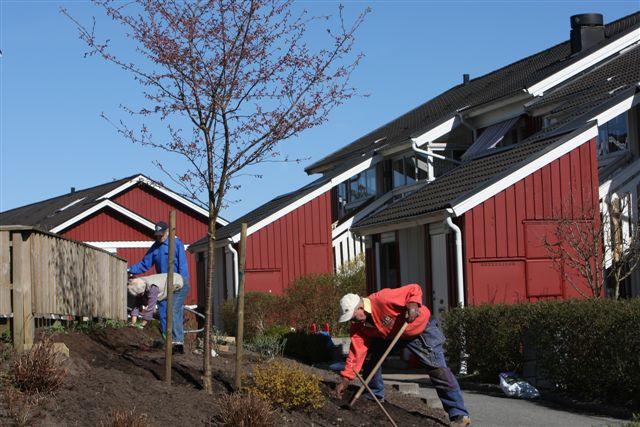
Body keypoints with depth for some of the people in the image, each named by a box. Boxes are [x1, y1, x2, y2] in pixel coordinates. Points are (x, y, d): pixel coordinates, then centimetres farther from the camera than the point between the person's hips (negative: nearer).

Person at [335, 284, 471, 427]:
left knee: (438, 369, -17)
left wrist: (413, 304, -47)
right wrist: (345, 379, -20)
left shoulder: (382, 299, -34)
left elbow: (414, 289, -28)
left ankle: (460, 415, -17)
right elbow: (356, 352, -13)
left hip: (422, 329, -7)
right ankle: (375, 398, 21)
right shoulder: (359, 326, -11)